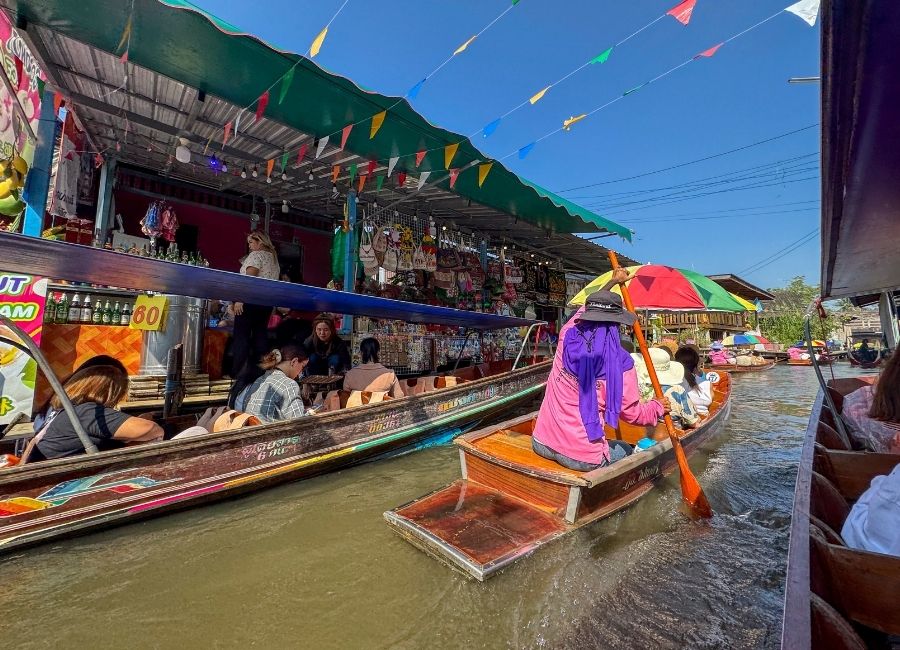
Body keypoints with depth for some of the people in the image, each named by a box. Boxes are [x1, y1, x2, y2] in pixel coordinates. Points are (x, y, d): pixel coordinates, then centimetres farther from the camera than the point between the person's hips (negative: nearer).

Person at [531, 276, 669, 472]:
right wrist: (658, 407, 21)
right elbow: (633, 413, 0)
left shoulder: (567, 336, -3)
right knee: (626, 450, 28)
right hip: (583, 458, -4)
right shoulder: (621, 362, -13)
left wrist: (612, 282, 32)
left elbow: (585, 309, 19)